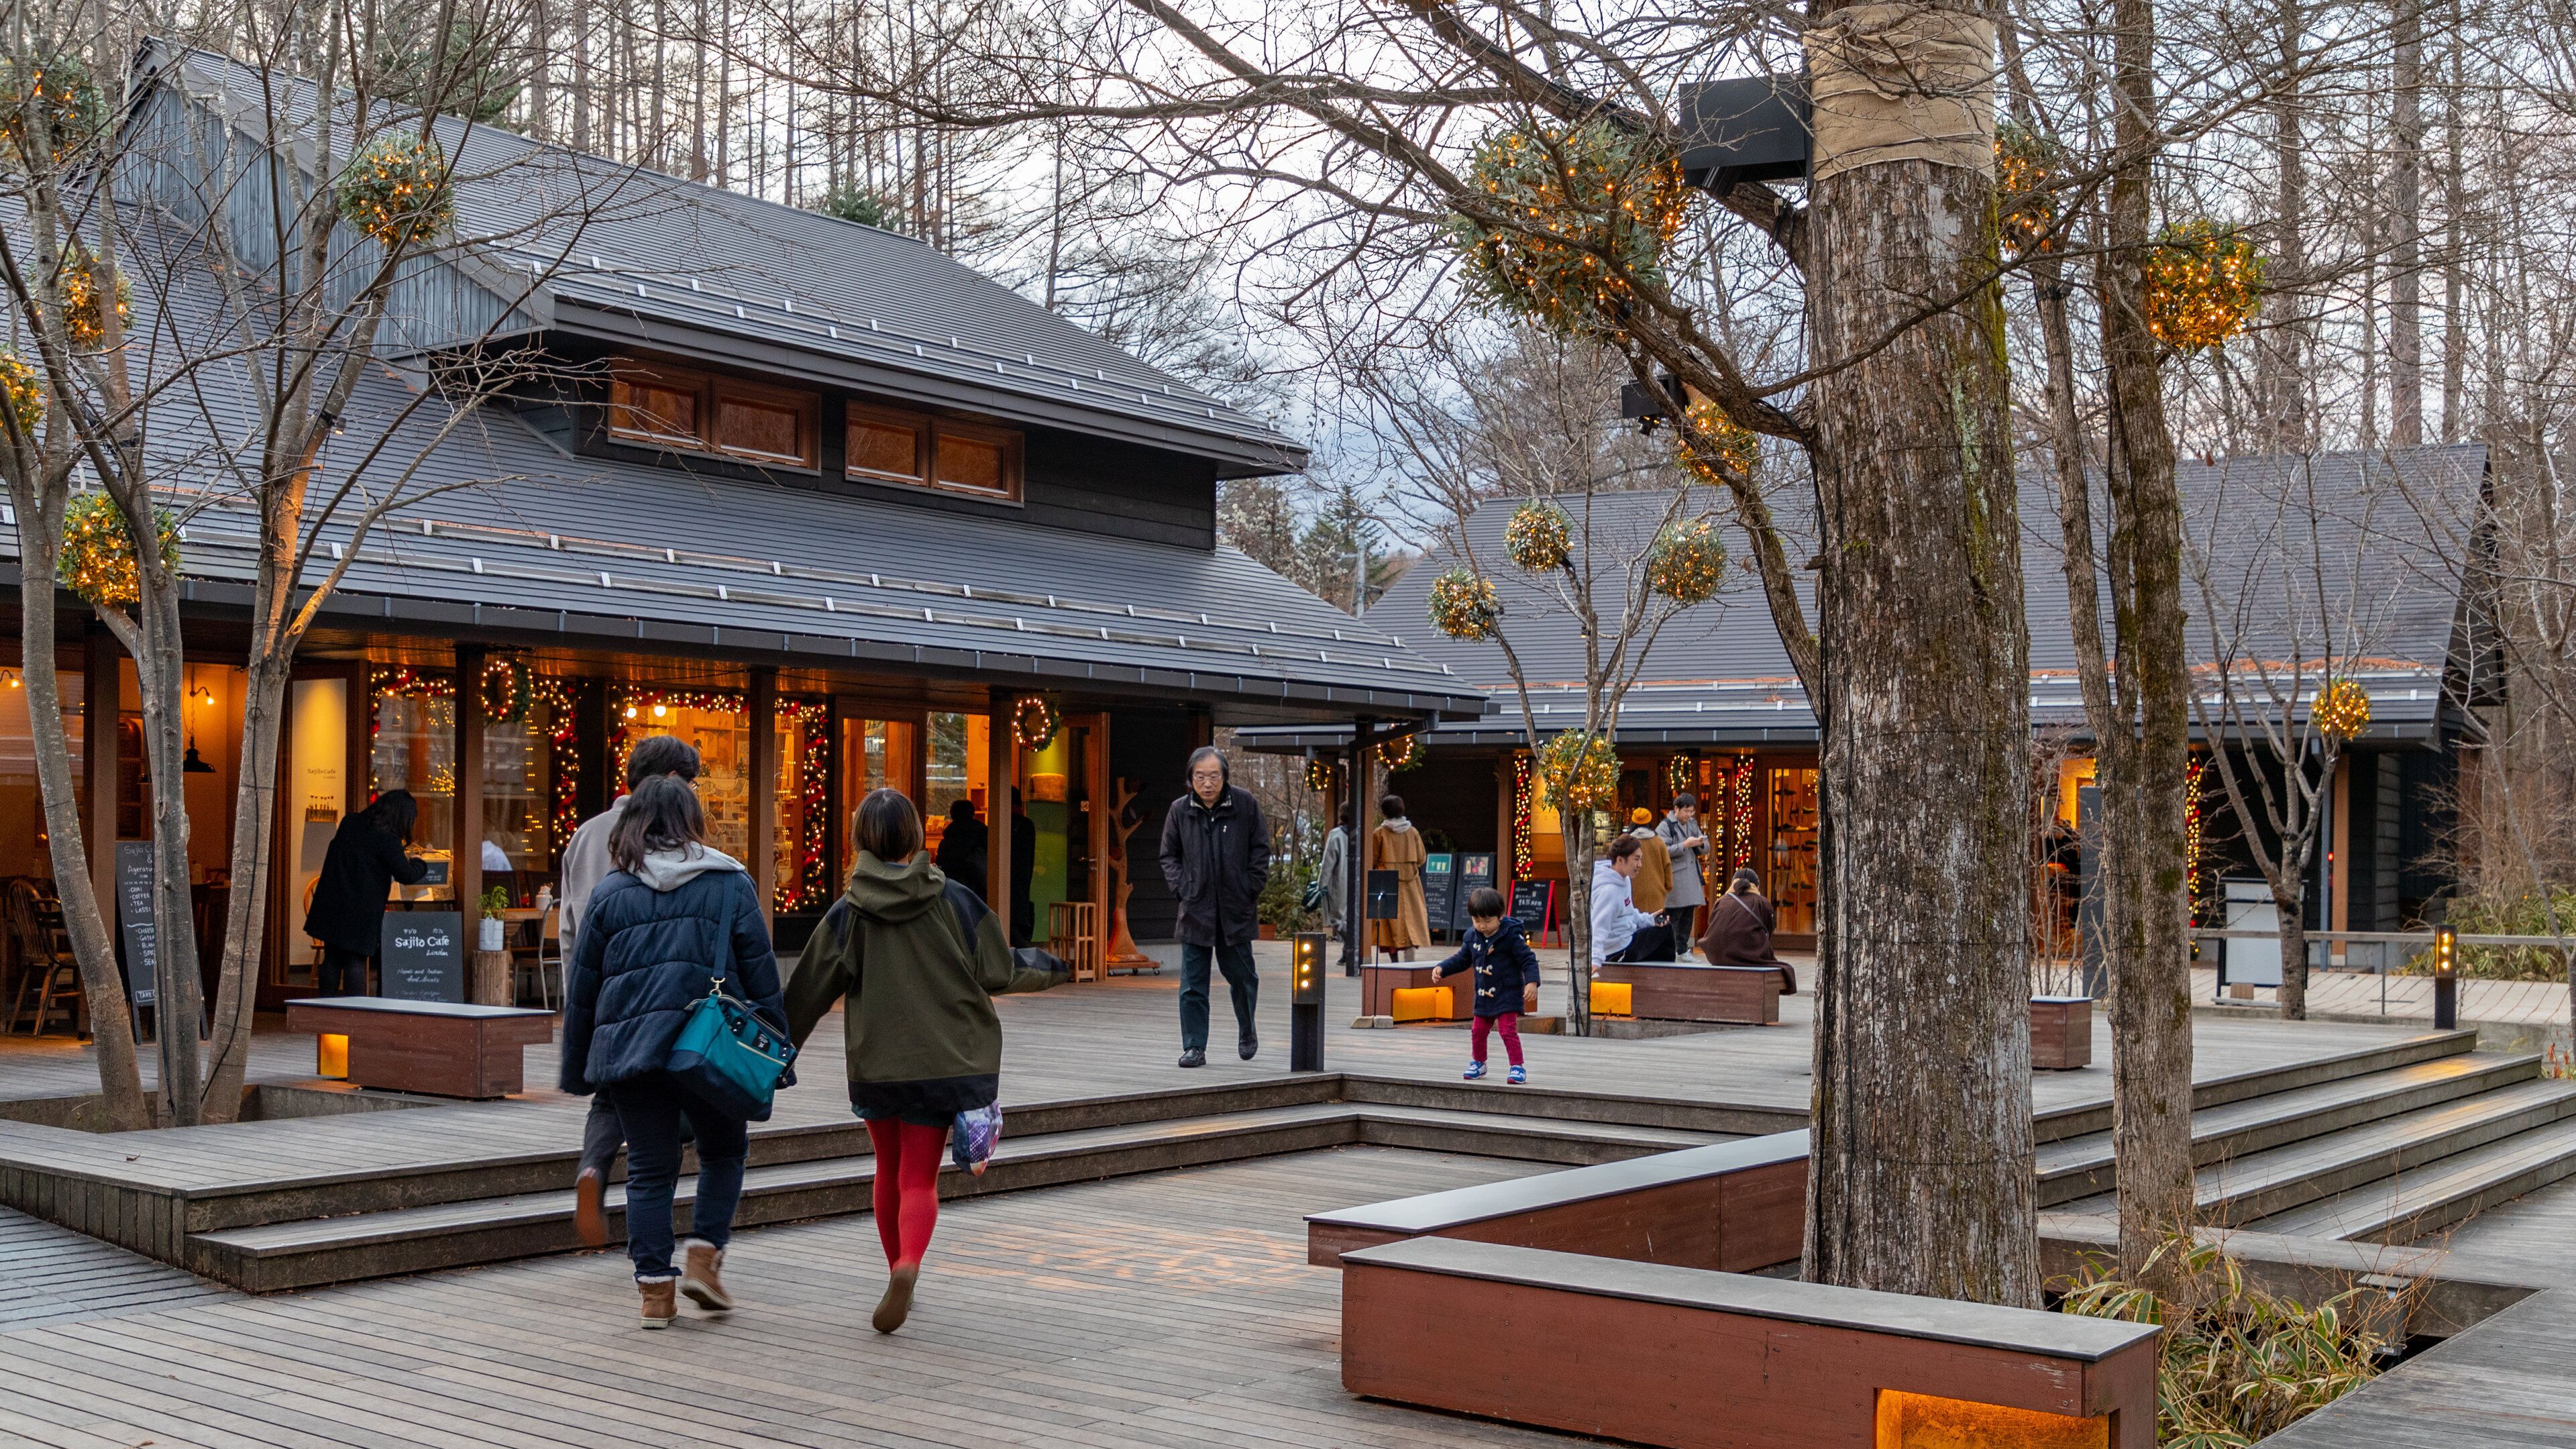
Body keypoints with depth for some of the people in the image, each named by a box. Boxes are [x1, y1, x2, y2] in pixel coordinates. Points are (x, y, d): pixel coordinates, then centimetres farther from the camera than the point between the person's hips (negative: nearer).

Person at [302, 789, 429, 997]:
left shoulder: (349, 824, 7)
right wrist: (418, 863, 6)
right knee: (356, 963, -1)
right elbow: (407, 875, -17)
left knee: (332, 960, 13)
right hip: (359, 913, -7)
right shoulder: (387, 839, -16)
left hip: (331, 907, 7)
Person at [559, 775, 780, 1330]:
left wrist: (577, 1067, 18)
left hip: (627, 1049, 2)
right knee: (724, 1150, 18)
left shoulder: (610, 893, 7)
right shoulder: (731, 884, 2)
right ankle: (705, 1258, 7)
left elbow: (582, 987, 10)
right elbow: (760, 972, 1)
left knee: (649, 1168, 10)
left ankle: (656, 1288, 8)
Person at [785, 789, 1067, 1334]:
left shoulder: (847, 913, -4)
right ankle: (907, 1265, -24)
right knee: (919, 1177, 2)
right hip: (944, 1061, -1)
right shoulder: (955, 900, -4)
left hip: (875, 1064, 1)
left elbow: (807, 993, -1)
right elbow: (997, 972, 2)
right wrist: (1042, 968, 23)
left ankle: (898, 1273, 28)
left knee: (890, 1171, 20)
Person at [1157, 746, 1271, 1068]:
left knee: (1240, 974, 13)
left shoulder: (1245, 804, -3)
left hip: (1236, 909, 0)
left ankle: (1247, 1030, 38)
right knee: (1193, 983, -1)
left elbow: (1260, 848, 4)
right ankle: (1195, 1048, 6)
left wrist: (1251, 889, -3)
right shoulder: (1180, 810, 0)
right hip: (1196, 909, 1)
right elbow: (1169, 856, 11)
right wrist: (1181, 890, -1)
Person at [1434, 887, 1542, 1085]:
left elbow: (1528, 959, -15)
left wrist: (1532, 982, -27)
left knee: (1508, 1030, -14)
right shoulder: (1472, 937, 2)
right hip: (1484, 995, 6)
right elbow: (1462, 960, 14)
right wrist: (1442, 968, 2)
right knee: (1478, 1031, 13)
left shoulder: (1511, 936, -16)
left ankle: (1518, 1067, -6)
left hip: (1508, 995, -6)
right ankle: (1478, 1063, 33)